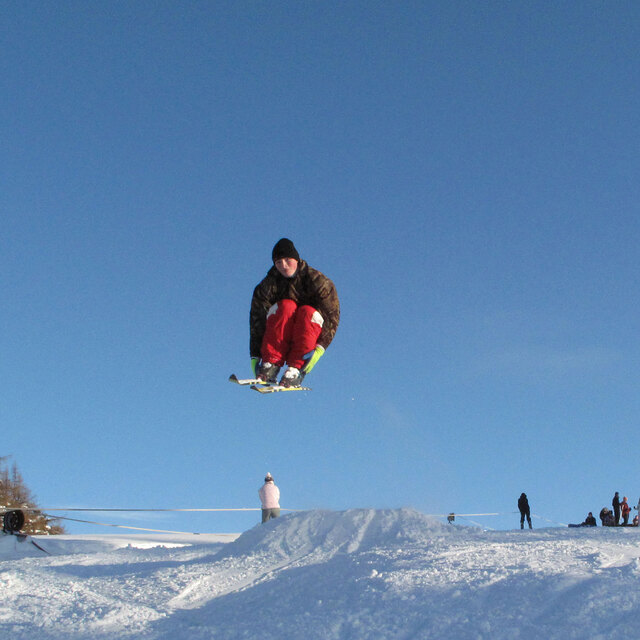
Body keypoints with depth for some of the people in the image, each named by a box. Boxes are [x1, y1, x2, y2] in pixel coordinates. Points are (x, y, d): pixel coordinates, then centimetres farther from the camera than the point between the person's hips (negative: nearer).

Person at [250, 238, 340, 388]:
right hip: (279, 339, 0)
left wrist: (321, 347, -24)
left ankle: (296, 369, -37)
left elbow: (332, 315, -13)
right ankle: (270, 365, -34)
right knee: (286, 306, -28)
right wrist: (255, 355, -21)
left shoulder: (317, 280, -11)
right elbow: (257, 319, -12)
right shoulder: (269, 284, -8)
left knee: (307, 311, -31)